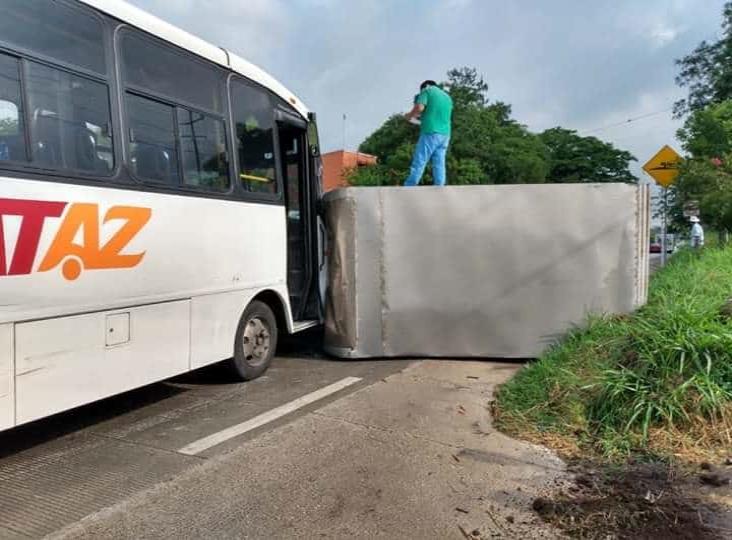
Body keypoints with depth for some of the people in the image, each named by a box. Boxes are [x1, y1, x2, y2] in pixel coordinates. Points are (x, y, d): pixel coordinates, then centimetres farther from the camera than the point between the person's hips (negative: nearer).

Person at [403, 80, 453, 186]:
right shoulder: (447, 97, 25)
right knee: (439, 165, 3)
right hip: (445, 134, 7)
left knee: (418, 163, -8)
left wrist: (410, 115, 7)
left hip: (431, 133, -6)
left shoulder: (427, 90, 5)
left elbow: (419, 107, -11)